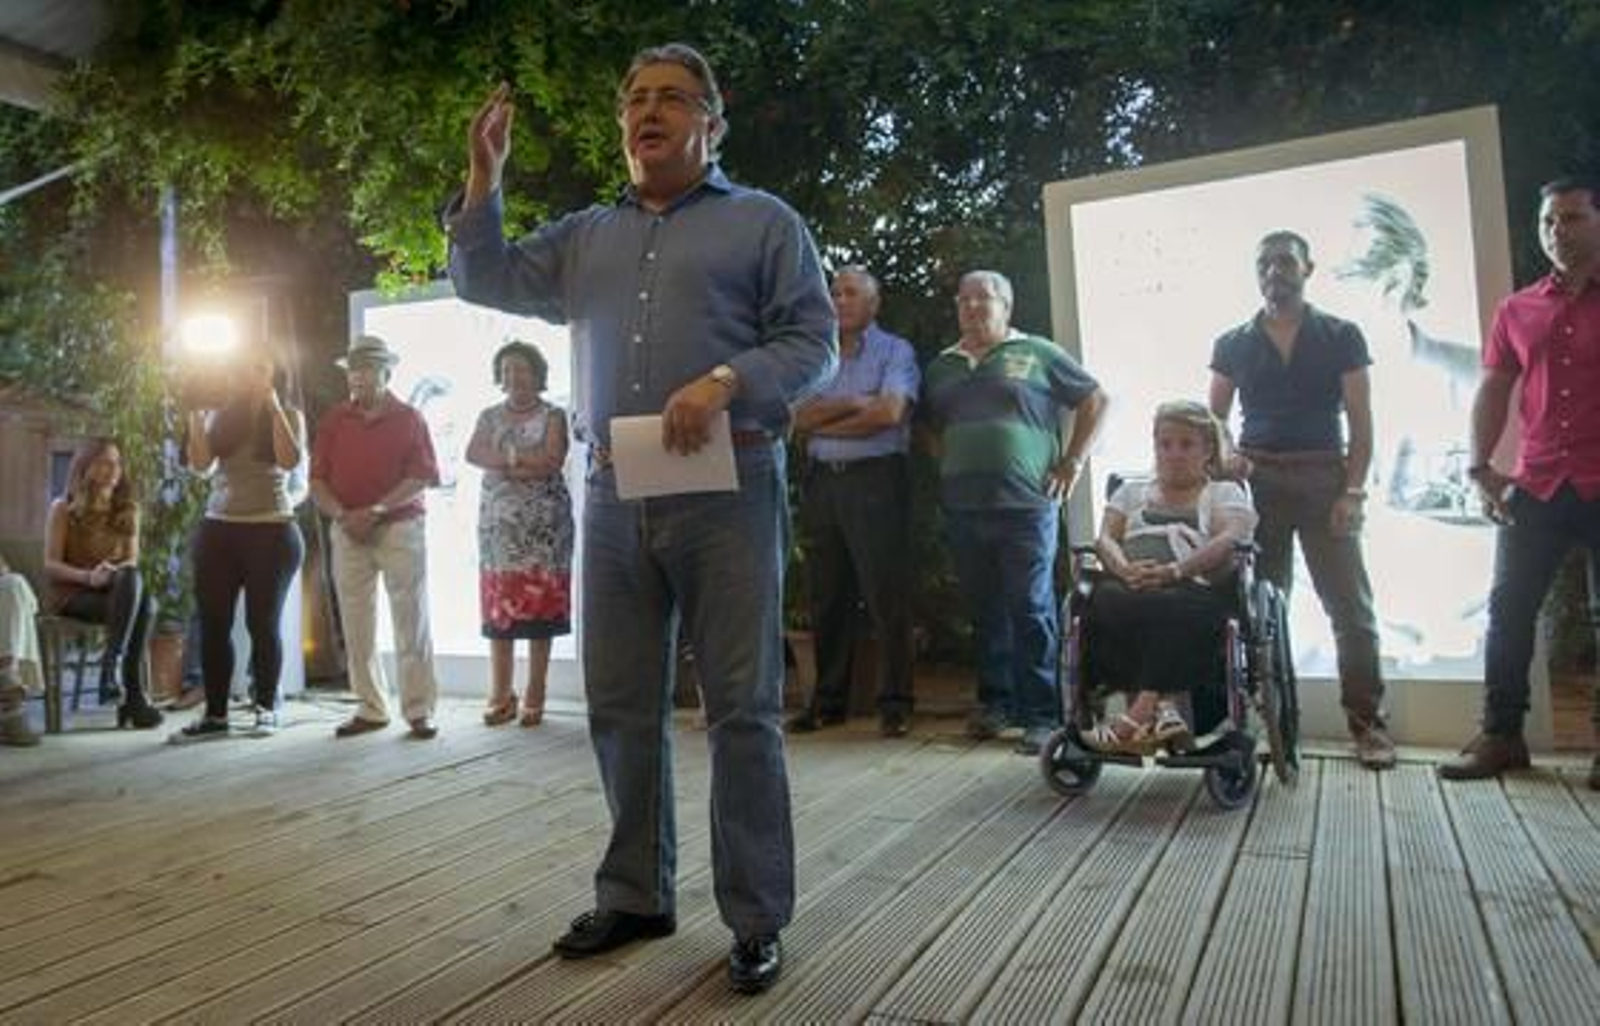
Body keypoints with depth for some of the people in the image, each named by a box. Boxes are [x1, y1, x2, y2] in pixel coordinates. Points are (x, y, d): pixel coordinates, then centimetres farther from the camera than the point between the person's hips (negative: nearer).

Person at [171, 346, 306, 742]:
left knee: (263, 622, -1)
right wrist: (194, 415, -5)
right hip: (217, 529, 3)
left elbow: (290, 460, -13)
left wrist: (273, 407, -13)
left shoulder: (288, 415, 4)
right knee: (212, 622, 1)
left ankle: (266, 710, 9)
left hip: (272, 531, -3)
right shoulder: (219, 415, 11)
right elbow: (200, 464, 2)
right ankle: (215, 714, 8)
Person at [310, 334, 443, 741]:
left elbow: (422, 477, -7)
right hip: (347, 531, 3)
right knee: (356, 624, 4)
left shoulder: (409, 418, 2)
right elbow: (317, 481, 7)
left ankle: (419, 709, 3)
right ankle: (370, 708, 14)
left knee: (412, 621, -3)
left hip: (400, 527, -3)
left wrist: (375, 511, -16)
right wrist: (341, 515, -11)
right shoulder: (333, 420, 11)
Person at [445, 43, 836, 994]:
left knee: (743, 710, -2)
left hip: (727, 493, -5)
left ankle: (757, 918, 9)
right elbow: (485, 278, 22)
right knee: (621, 707, 9)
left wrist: (728, 380, -19)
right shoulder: (585, 237, 21)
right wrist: (485, 173, 10)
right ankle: (636, 895, 24)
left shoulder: (764, 221, 6)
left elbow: (814, 340, -1)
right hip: (614, 499, 5)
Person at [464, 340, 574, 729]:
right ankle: (501, 695, 6)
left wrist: (503, 457, -7)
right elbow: (473, 454, -4)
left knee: (540, 606, -3)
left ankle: (534, 697, 3)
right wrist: (525, 461, -15)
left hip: (543, 525, -3)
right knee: (498, 606, 0)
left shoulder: (552, 415, 4)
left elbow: (552, 461, -11)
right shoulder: (489, 416, 14)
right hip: (498, 523, 3)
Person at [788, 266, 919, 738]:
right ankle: (828, 700, 14)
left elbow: (889, 413, -11)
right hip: (821, 481, 5)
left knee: (886, 593, -5)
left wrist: (822, 423, -3)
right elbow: (798, 418, 3)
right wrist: (854, 403, -7)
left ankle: (894, 703, 1)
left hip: (876, 478, -4)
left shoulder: (895, 351, 5)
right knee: (827, 595, 6)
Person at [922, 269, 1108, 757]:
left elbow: (1094, 399, 8)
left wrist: (1071, 462, 2)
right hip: (962, 508, 4)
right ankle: (995, 702, 21)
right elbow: (932, 428, 28)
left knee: (1031, 609, -5)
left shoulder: (1036, 353, 5)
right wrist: (948, 466, 13)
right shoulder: (941, 367, 17)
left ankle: (1041, 715, 2)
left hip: (1025, 503, -4)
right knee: (984, 609, 9)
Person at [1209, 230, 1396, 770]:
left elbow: (1360, 422, 2)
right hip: (1256, 479, 2)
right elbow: (1214, 419, 11)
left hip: (1324, 477, -1)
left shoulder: (1341, 337, 6)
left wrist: (1353, 490, -8)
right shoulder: (1233, 345, 10)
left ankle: (1366, 720, 4)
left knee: (1350, 605, -3)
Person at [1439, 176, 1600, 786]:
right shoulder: (1515, 312, 11)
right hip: (1535, 487, 3)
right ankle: (1501, 735, 12)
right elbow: (1493, 392, 11)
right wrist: (1482, 469, 2)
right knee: (1509, 609, 3)